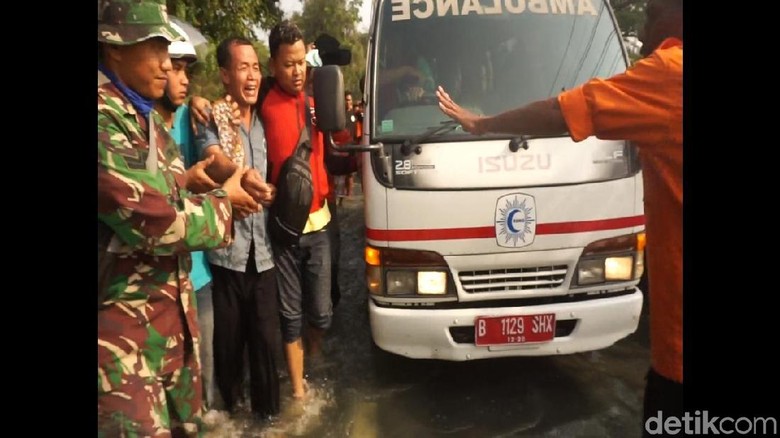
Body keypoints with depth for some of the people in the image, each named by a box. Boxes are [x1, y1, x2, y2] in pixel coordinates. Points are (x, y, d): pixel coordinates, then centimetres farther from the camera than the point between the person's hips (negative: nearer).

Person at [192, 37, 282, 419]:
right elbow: (214, 161, -27)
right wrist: (241, 175, -43)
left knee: (266, 338, 9)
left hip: (262, 250, 4)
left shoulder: (263, 122, 12)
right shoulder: (211, 120, -6)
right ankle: (230, 411, 28)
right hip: (226, 250, -4)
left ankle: (268, 412, 25)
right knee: (229, 340, 9)